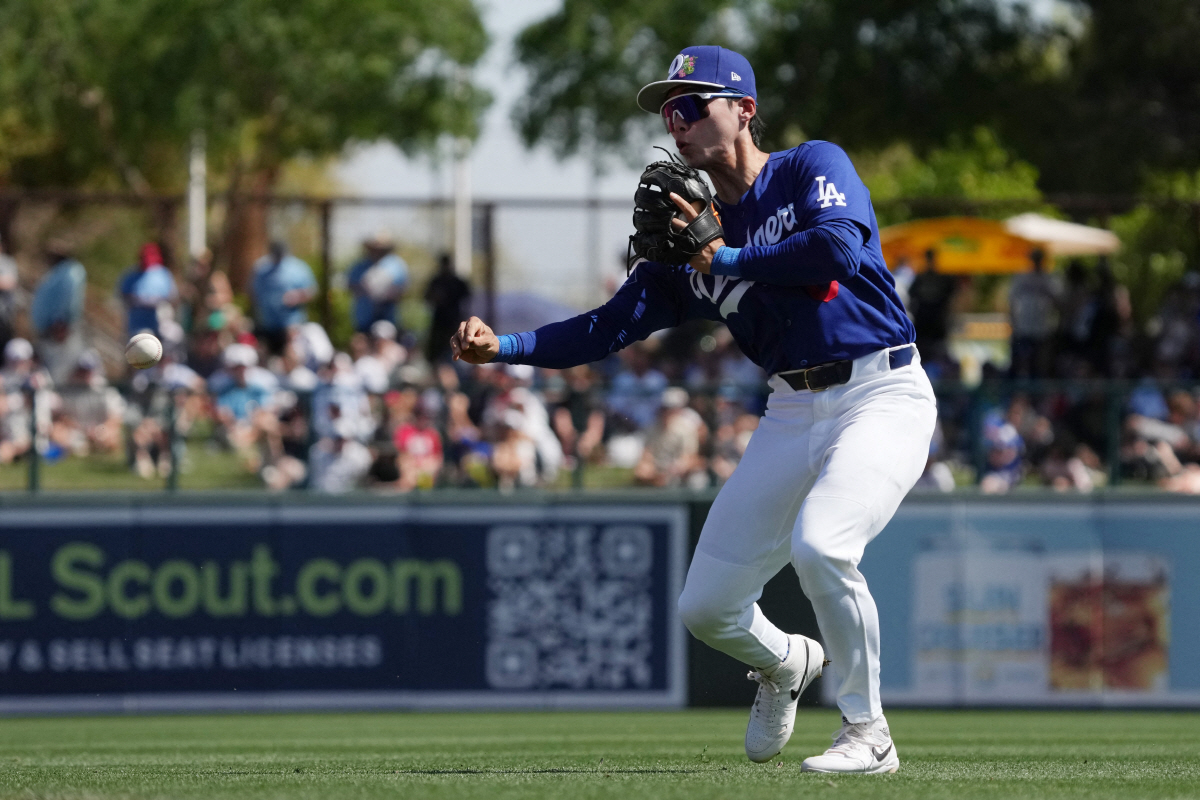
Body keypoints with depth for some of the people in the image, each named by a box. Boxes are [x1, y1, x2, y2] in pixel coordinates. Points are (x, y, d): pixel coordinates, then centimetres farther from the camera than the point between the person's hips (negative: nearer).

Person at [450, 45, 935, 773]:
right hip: (793, 412, 7)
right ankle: (786, 663, 37)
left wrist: (727, 260, -14)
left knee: (819, 545, -31)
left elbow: (839, 247, -25)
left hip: (881, 394, -7)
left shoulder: (814, 168, -4)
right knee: (706, 607, 2)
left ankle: (869, 734, -13)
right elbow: (609, 328, 7)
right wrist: (502, 346, -6)